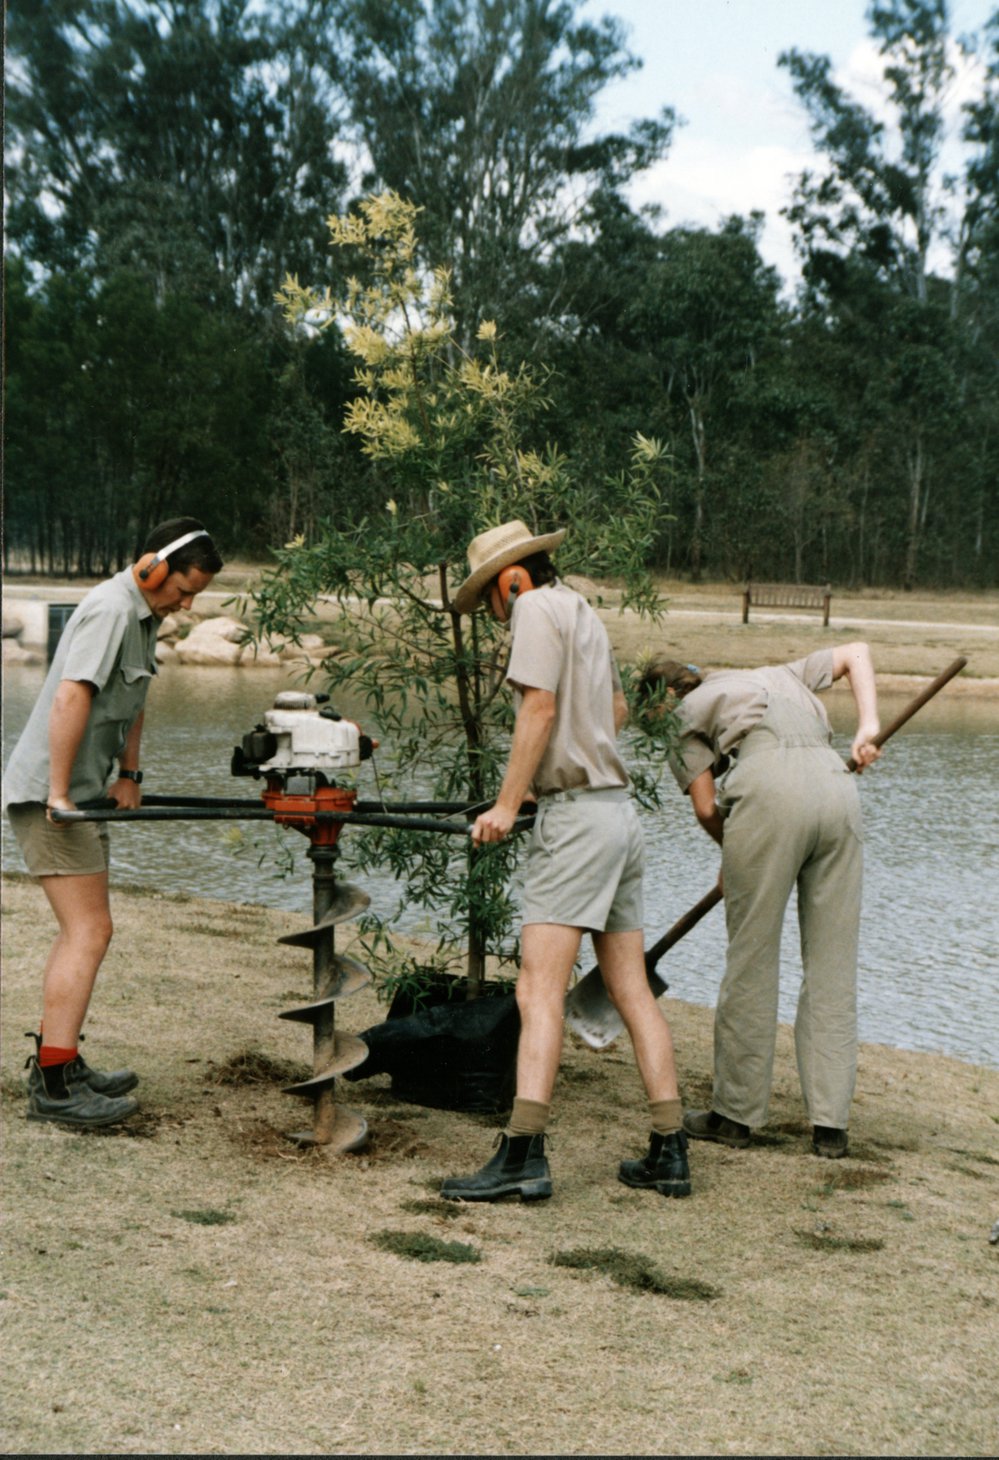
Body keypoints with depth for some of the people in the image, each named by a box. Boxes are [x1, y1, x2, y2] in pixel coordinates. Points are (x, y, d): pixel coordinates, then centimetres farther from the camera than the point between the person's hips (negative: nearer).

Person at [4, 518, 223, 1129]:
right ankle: (54, 1086, -12)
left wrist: (129, 773, 18)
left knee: (82, 931, 16)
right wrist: (58, 793, -27)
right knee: (90, 931, -13)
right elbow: (70, 696, -27)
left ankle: (58, 1063, 25)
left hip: (82, 795, 11)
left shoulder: (146, 615, 14)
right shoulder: (111, 608, -17)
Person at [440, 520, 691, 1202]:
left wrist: (507, 803, -15)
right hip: (620, 810, 9)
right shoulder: (584, 611, 21)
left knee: (540, 988, -14)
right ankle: (670, 1151, 10)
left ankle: (523, 1154, -20)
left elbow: (540, 709, -16)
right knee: (633, 991, 9)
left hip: (577, 816, -9)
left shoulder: (538, 608, -5)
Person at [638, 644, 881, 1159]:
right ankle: (830, 1125, 8)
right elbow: (855, 652, 34)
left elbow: (706, 809, 10)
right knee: (833, 966, 8)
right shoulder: (776, 676, 37)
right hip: (837, 784, 5)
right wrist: (868, 728, 21)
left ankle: (735, 1113, 14)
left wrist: (733, 853, 28)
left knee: (752, 960, 5)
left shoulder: (687, 713, 20)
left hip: (770, 790, -5)